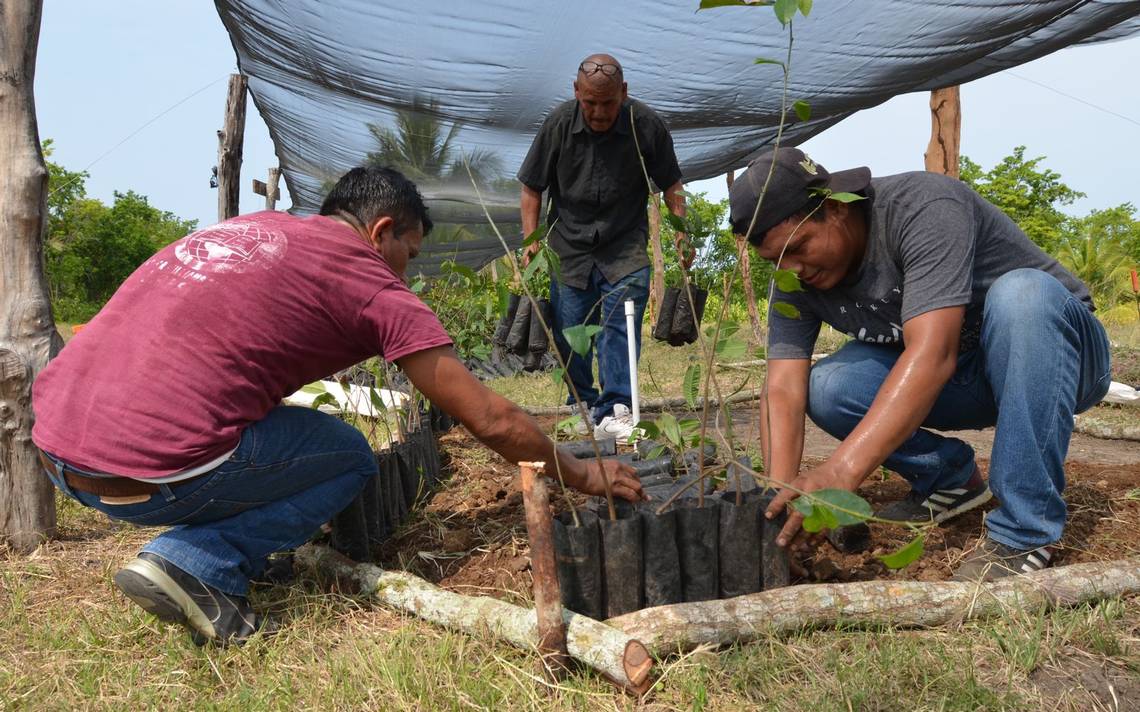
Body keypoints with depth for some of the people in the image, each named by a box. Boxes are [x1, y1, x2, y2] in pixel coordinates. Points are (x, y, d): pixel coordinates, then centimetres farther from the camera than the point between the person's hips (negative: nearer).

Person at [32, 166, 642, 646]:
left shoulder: (249, 226, 21)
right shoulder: (373, 282, 0)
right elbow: (491, 421, 1)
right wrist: (579, 475, 16)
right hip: (149, 472, -8)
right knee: (350, 458, 11)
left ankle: (190, 553, 15)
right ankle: (195, 566, -3)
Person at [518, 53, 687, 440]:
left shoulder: (646, 124, -10)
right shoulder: (559, 123, -9)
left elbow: (670, 184, 3)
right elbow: (532, 187, 1)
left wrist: (682, 231, -6)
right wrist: (531, 239, -8)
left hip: (626, 247, -1)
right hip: (570, 245, 1)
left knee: (622, 324, -11)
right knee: (569, 331, 3)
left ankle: (615, 409, -6)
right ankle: (583, 404, 21)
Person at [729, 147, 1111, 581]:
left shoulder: (921, 208, -29)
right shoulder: (798, 282, -11)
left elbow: (933, 354, -41)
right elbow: (784, 392, -20)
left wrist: (841, 472, -50)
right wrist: (781, 499, -36)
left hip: (1054, 352, -4)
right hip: (963, 380, 4)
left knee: (1019, 293, -37)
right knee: (825, 388, -20)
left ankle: (1025, 533, -29)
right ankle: (950, 476, 4)